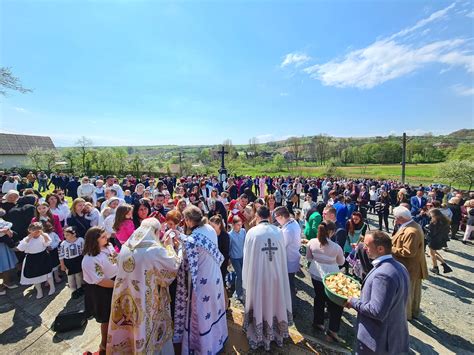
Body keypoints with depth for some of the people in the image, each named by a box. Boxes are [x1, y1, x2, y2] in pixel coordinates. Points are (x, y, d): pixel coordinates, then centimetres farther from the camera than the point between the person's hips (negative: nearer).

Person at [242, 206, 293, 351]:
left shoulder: (252, 232, -15)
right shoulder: (278, 232, -7)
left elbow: (247, 258, -8)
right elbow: (283, 256, 2)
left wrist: (246, 278, 5)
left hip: (257, 275, -2)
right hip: (276, 274, 3)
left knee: (260, 303, 15)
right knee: (275, 302, 21)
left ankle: (259, 336, 34)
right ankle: (276, 332, 41)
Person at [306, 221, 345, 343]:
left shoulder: (312, 242, -11)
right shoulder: (336, 247, -19)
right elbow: (341, 262, 1)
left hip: (315, 275, 4)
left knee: (319, 298, 23)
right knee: (337, 304, 14)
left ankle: (317, 322, 38)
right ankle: (332, 331, 17)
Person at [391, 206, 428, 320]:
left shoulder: (411, 232, -31)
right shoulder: (413, 225, 1)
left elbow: (408, 252, -30)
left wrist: (391, 249, -21)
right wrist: (393, 244, 1)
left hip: (409, 268, -10)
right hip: (414, 266, 10)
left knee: (406, 291, 10)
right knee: (413, 290, 24)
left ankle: (406, 314, 28)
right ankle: (414, 311, 42)